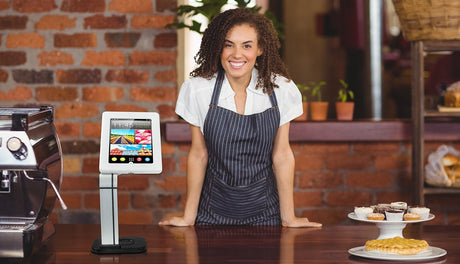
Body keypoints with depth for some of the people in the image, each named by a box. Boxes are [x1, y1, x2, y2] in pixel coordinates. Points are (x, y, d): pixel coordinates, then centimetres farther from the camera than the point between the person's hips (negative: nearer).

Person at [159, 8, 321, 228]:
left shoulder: (280, 89, -8)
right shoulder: (197, 89, -10)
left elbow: (282, 154, -2)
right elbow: (198, 155, -3)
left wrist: (289, 218, -1)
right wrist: (188, 217, -1)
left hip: (264, 211, 1)